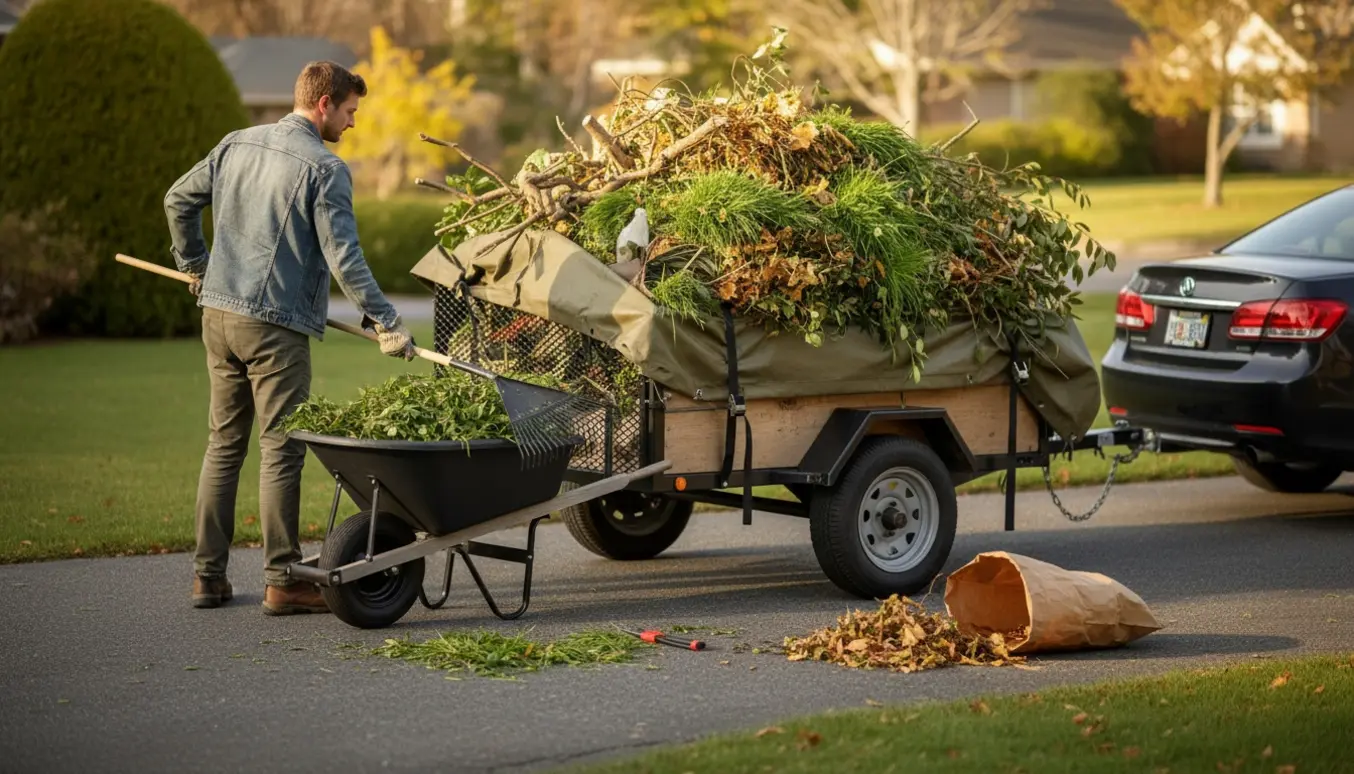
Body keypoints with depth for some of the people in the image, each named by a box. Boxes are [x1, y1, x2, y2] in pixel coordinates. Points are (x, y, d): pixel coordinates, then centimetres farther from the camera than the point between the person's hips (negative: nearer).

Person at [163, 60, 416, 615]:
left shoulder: (236, 144, 11)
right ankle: (282, 582, 3)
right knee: (280, 450, 0)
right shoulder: (324, 169, -11)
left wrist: (194, 265, 32)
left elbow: (178, 200, 20)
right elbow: (343, 256, -16)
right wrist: (384, 321, -13)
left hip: (218, 313, 7)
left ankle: (208, 575, 15)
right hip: (276, 324, -7)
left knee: (224, 443, 13)